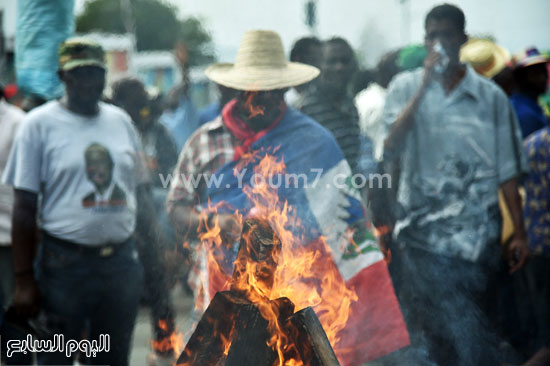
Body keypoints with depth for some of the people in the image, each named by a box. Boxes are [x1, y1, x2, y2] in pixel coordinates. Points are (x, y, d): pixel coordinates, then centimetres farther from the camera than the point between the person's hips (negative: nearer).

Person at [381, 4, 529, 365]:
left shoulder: (491, 96, 6)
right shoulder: (406, 87, 6)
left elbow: (507, 170, 8)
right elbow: (390, 148, -10)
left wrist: (520, 232, 6)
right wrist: (424, 87, -12)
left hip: (476, 233, 0)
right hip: (423, 228, 0)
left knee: (434, 334, 1)